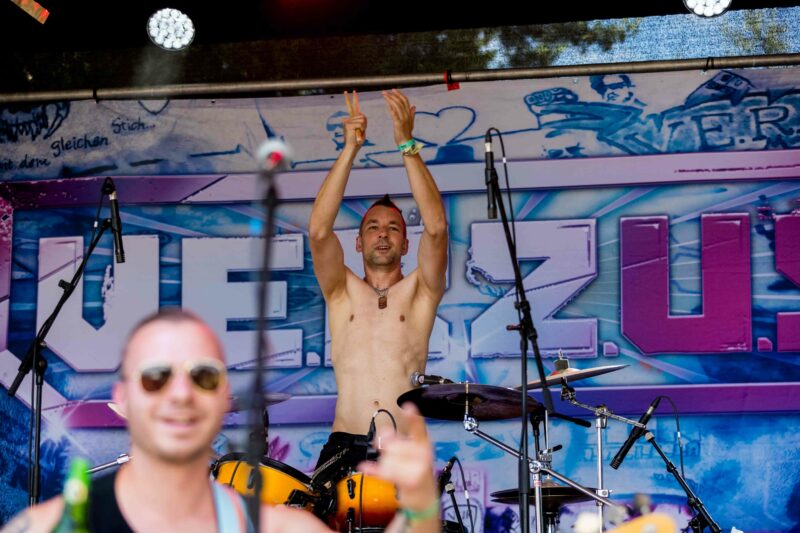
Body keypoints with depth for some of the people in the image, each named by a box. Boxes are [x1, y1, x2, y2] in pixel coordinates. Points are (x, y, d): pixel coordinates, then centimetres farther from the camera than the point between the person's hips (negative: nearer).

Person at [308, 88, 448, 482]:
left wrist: (407, 145, -7)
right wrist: (350, 150, -6)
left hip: (405, 450, -1)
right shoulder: (342, 291, 17)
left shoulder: (419, 291, 14)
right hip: (345, 447, 1)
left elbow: (436, 227, -3)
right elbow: (318, 231, 0)